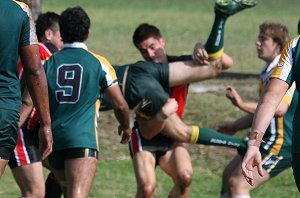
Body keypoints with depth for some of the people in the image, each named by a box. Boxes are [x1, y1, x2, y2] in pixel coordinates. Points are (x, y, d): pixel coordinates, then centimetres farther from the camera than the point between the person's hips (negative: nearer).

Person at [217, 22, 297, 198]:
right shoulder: (269, 72, 13)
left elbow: (280, 109, -35)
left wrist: (244, 105, -39)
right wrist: (236, 126, 21)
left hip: (280, 144, -11)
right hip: (267, 139, 11)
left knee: (238, 183, -17)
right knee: (229, 175, 19)